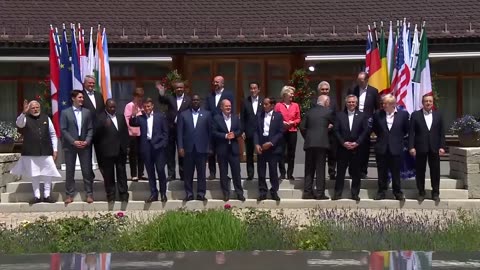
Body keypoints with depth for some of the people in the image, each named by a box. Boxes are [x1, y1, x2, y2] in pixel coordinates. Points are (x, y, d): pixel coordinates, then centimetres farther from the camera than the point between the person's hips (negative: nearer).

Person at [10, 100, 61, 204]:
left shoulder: (46, 118, 7)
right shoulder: (26, 118, 2)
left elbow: (53, 134, 9)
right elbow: (19, 124, -21)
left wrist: (55, 150, 5)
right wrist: (24, 113, -38)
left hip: (46, 152, 1)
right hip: (31, 153, -1)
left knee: (47, 174, 2)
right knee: (34, 175, 5)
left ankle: (47, 195, 11)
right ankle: (36, 196, 13)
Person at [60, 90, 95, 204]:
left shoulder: (87, 112, 9)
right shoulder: (65, 112, 2)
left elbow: (90, 129, 5)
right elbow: (63, 130, -4)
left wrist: (87, 141, -9)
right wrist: (73, 141, -13)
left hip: (84, 145, 1)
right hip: (70, 145, -1)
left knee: (87, 170, 2)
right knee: (70, 171, 5)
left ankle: (89, 194, 10)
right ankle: (69, 194, 12)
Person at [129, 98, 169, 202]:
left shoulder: (160, 116, 6)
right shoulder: (140, 118, 10)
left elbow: (165, 132, 4)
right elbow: (132, 124, -5)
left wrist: (163, 145, -5)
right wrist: (133, 115, -22)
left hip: (158, 146, -2)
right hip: (146, 146, 2)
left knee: (160, 170, -3)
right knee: (150, 172, 6)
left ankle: (163, 193, 7)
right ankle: (153, 194, 12)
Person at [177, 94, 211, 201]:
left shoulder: (207, 114, 7)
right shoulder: (183, 115, 8)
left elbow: (210, 131, 5)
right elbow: (180, 132, 4)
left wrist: (210, 147, 0)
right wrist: (180, 147, -3)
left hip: (202, 148, -1)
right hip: (188, 148, 1)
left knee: (201, 172, 2)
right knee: (188, 173, 4)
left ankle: (201, 193, 8)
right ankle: (189, 193, 11)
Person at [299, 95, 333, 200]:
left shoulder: (309, 112, 10)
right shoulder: (328, 112, 0)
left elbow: (302, 127, 6)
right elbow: (333, 124, 11)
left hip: (309, 143, 4)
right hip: (321, 143, -4)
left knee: (309, 169, 9)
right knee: (320, 169, -1)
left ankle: (307, 192, 7)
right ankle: (320, 193, -2)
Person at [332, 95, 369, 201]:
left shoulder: (362, 115, 7)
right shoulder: (340, 115, 7)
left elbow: (365, 131, 0)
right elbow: (336, 130, 1)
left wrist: (357, 143, -10)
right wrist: (343, 142, -9)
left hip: (356, 148, 0)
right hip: (342, 148, 0)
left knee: (356, 172, 4)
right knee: (340, 171, 2)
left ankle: (355, 193, 12)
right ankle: (338, 193, 8)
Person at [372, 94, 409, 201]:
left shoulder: (403, 114, -2)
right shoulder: (378, 114, 0)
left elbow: (406, 129, 10)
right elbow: (374, 128, 15)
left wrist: (399, 138, 8)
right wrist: (381, 136, 10)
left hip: (396, 148, -1)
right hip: (381, 148, 1)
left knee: (396, 172, 5)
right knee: (382, 172, 7)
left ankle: (398, 192, 16)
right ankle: (381, 192, 17)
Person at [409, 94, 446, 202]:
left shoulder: (438, 115, 9)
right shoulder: (415, 115, 3)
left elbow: (441, 132, 7)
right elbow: (411, 132, -2)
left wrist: (442, 147, -2)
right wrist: (411, 147, -10)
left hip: (434, 148, 2)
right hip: (420, 148, -1)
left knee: (435, 171, 4)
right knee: (420, 171, 4)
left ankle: (435, 193, 14)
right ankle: (421, 192, 14)